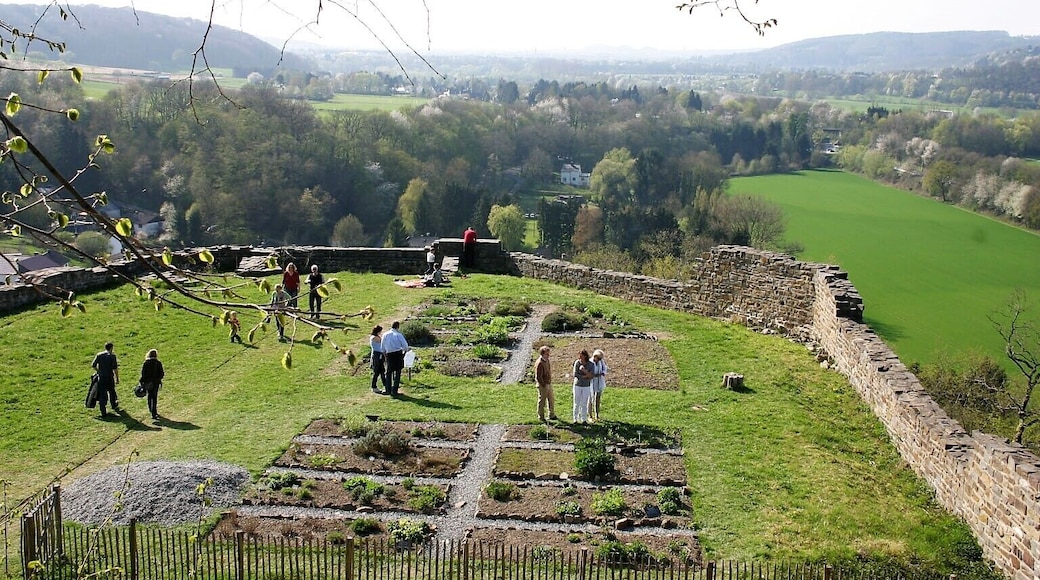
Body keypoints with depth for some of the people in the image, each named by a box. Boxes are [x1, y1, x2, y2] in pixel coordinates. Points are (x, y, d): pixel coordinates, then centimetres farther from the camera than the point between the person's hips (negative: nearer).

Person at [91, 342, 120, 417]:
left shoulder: (99, 355, 2)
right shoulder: (112, 356, -9)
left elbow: (93, 365, 3)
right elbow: (115, 369, -13)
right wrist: (117, 378, -6)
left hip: (101, 378, 2)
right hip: (109, 377, -2)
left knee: (102, 394, 5)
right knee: (111, 392, 20)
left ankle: (103, 412, 2)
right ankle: (114, 406, 40)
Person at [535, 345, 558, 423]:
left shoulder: (547, 360, 5)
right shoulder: (539, 363, -23)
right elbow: (538, 377, -23)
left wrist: (550, 382, 14)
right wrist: (544, 385, -18)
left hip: (549, 384, 9)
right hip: (542, 385, -9)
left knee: (551, 400, 18)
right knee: (542, 402, 4)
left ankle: (552, 415, 32)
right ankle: (541, 417, 16)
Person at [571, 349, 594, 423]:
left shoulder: (590, 364, -6)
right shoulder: (577, 362, -7)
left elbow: (591, 376, -10)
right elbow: (575, 374, -13)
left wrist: (585, 371, -26)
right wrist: (585, 376, -16)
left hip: (586, 386, 0)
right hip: (577, 385, 0)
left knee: (584, 404, 3)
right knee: (577, 403, 2)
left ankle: (584, 419, 11)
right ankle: (575, 419, 10)